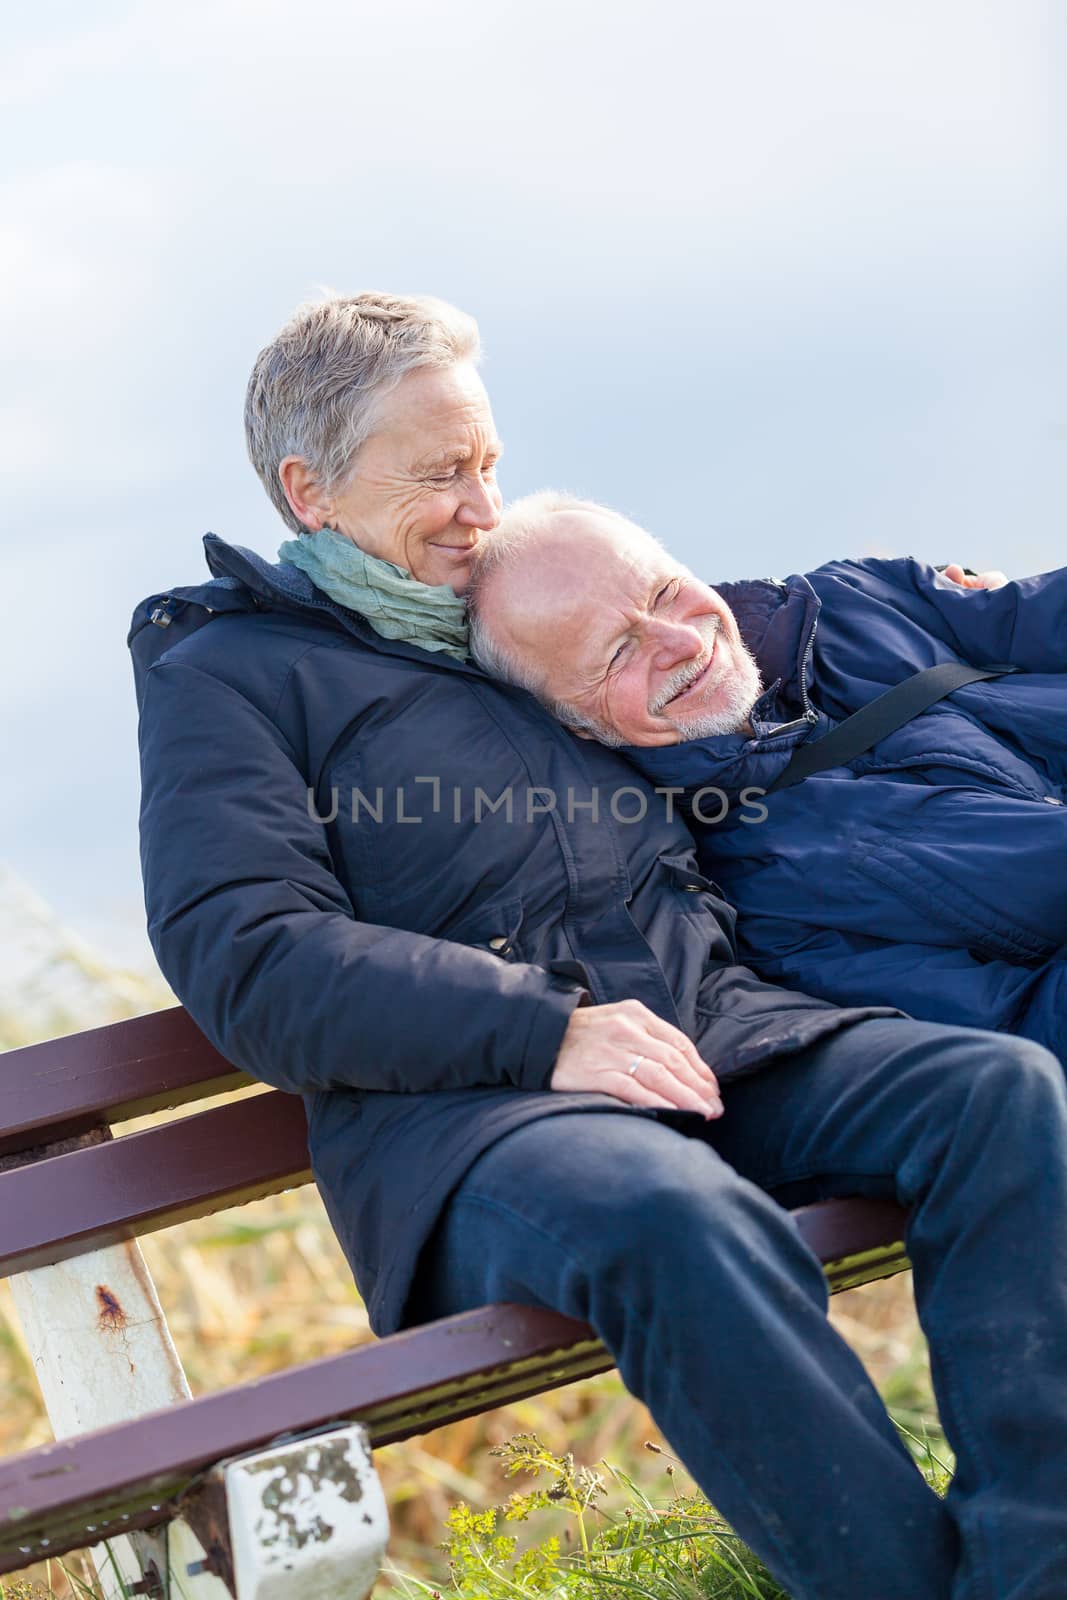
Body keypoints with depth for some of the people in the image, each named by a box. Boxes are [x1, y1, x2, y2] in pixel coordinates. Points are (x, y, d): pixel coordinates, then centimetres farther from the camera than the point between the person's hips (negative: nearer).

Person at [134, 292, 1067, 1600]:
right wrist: (545, 1031, -16)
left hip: (708, 1027, 6)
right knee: (674, 1217, -40)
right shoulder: (227, 670, 9)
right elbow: (245, 959, -6)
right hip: (457, 1105, -6)